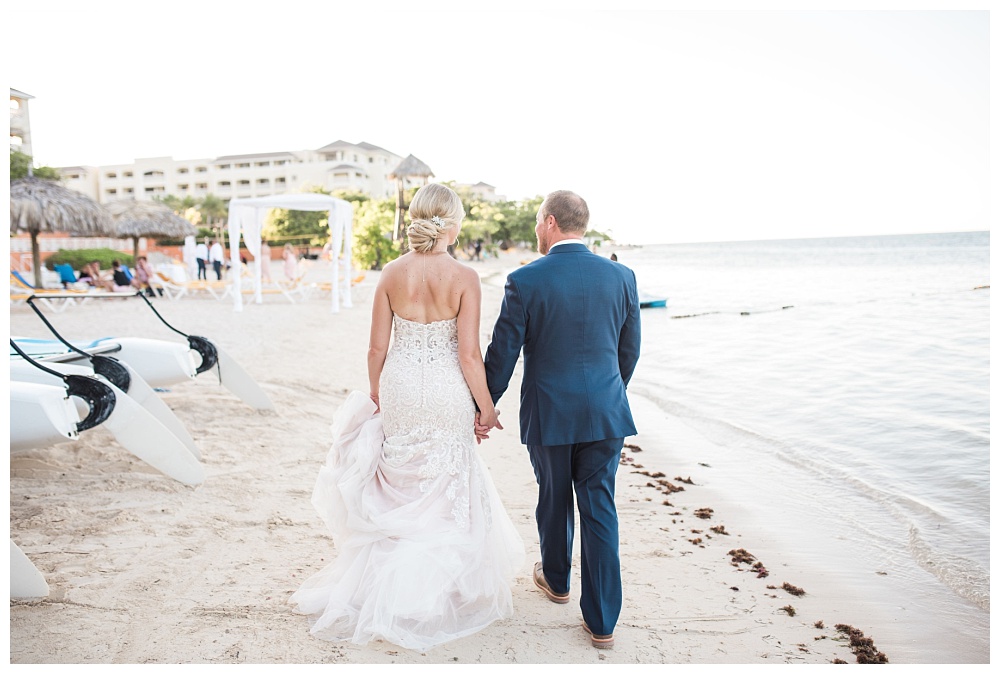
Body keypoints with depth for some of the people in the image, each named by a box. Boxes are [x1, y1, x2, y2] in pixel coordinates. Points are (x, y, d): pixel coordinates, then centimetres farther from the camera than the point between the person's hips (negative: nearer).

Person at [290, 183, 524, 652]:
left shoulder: (392, 273, -6)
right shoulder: (464, 278, -14)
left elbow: (377, 348, -2)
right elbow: (469, 354, -14)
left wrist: (374, 395, 12)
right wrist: (485, 407, -2)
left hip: (399, 385, 3)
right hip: (447, 391, -2)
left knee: (400, 481, 21)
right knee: (446, 486, 16)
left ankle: (394, 583, 35)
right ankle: (438, 585, 29)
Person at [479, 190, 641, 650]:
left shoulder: (525, 280, -12)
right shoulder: (621, 276, -1)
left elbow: (502, 353, -8)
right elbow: (630, 349, 8)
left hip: (548, 412, -2)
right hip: (606, 411, 2)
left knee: (554, 500, 19)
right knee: (599, 508, 9)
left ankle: (556, 580, 44)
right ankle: (602, 621, 14)